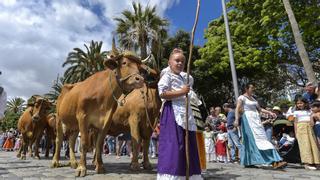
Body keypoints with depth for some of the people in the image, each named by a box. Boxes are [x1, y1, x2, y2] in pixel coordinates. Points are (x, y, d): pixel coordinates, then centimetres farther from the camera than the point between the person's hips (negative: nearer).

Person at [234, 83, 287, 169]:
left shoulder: (253, 98, 21)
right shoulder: (242, 97, -2)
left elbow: (259, 109, 25)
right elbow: (237, 109, -12)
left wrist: (269, 112, 14)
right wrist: (236, 119, -25)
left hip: (256, 120, 9)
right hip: (248, 119, -8)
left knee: (262, 137, 2)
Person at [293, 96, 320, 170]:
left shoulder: (309, 111, 14)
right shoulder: (296, 112, 7)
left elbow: (311, 121, 12)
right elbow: (295, 122, 6)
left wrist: (312, 123, -11)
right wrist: (296, 132, 0)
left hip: (309, 128, 3)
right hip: (301, 129, -3)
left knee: (312, 144, 1)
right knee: (305, 145, -9)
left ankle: (312, 162, 8)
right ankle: (307, 163, -9)